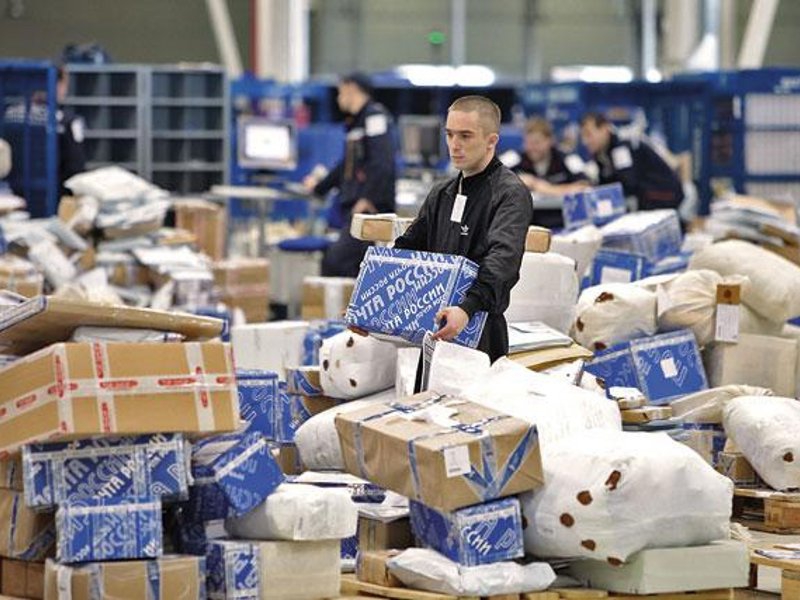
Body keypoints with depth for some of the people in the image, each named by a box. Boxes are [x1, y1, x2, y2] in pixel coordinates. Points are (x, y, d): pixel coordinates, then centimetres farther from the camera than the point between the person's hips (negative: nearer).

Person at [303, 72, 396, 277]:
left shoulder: (375, 116, -8)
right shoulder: (355, 122, 22)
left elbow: (382, 162, -19)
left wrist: (368, 200, -22)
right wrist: (320, 186, 46)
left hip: (370, 208, -10)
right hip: (354, 209, 10)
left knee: (334, 261, -19)